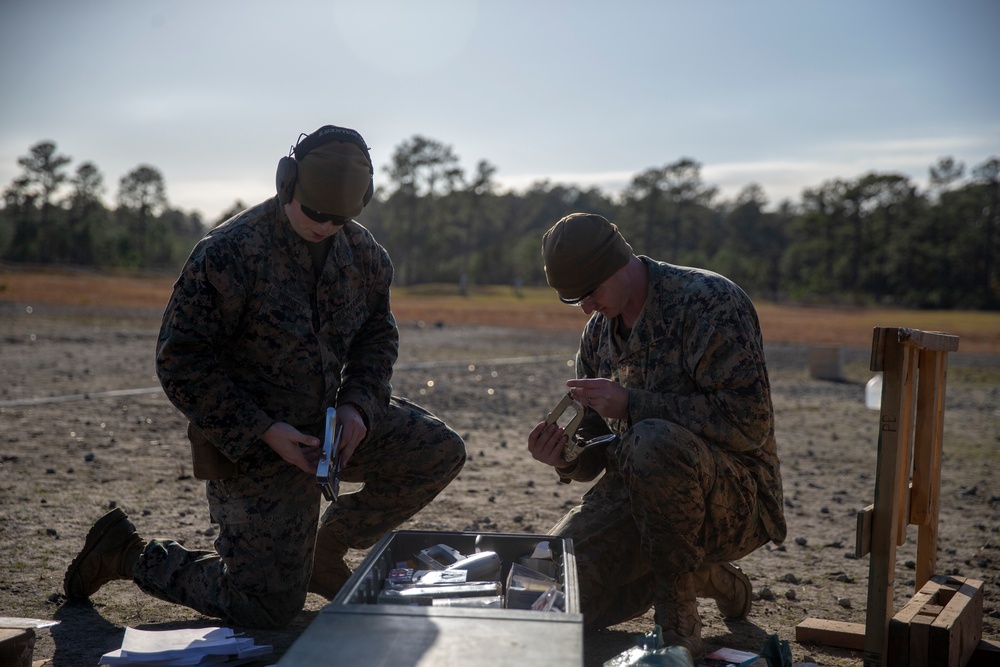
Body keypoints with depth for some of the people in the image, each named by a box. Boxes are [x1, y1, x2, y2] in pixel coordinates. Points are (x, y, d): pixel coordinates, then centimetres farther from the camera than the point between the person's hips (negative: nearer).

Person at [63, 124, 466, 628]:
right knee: (268, 608, -4)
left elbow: (378, 334, 13)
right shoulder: (228, 252, -21)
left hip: (328, 421, 7)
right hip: (252, 440, -6)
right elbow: (180, 361, -18)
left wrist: (358, 404, -7)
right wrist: (262, 431, -24)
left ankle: (323, 550, 15)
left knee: (441, 452, -1)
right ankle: (131, 554, 19)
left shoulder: (363, 253, 0)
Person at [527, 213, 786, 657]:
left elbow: (749, 422, -23)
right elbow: (599, 451, 13)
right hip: (638, 498, 7)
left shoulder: (710, 301, -13)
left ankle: (677, 622, -16)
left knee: (653, 442, -38)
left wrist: (632, 404, -25)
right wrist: (566, 459, -12)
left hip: (735, 498, -7)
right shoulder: (598, 330, 9)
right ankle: (705, 577, 11)